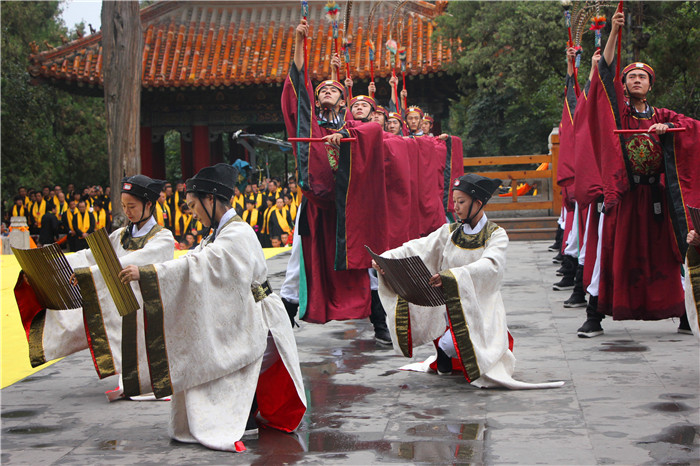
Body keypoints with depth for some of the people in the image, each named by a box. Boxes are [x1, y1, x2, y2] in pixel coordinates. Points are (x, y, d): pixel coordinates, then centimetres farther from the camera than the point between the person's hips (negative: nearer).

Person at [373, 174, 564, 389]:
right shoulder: (449, 232, 10)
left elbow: (490, 266, -23)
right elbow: (420, 248, -1)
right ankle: (443, 353, 3)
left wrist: (453, 275, -39)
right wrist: (386, 258, -18)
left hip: (481, 307, -6)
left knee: (450, 343, -33)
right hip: (447, 303, 6)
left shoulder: (496, 235, -4)